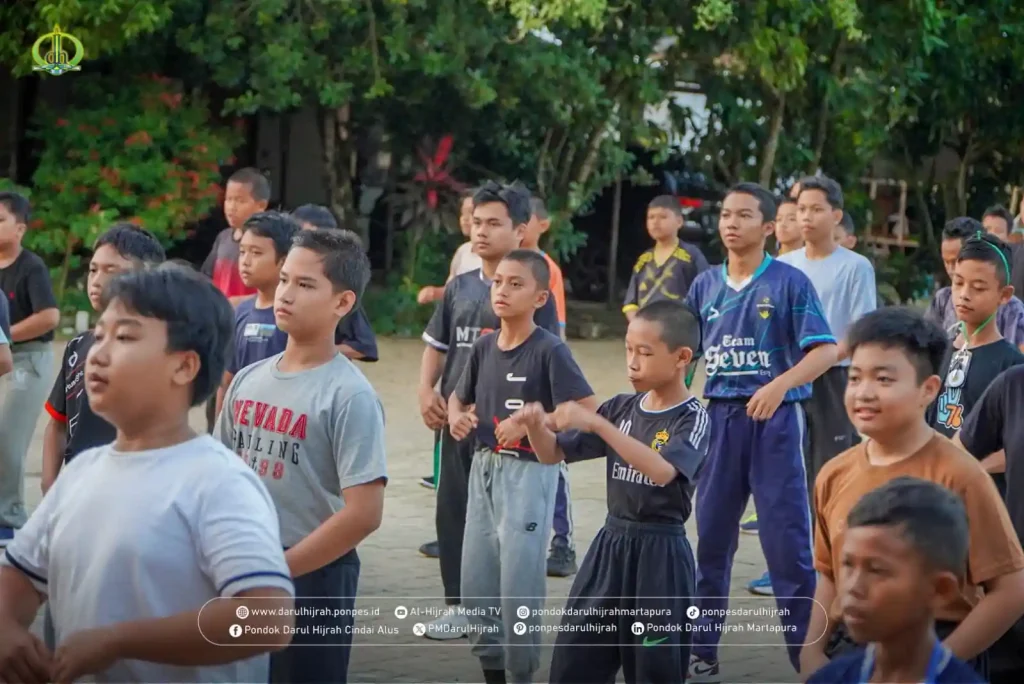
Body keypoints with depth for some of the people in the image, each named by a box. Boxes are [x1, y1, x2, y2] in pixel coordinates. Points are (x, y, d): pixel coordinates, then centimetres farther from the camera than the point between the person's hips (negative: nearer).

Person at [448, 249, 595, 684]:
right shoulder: (484, 347, 6)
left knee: (519, 580, -6)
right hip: (484, 469, 7)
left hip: (530, 471, -7)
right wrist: (457, 416, -3)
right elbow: (459, 397, 20)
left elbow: (588, 410, -19)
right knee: (476, 581, 11)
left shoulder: (549, 350, -13)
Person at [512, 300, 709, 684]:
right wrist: (536, 426, -13)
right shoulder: (622, 408, 6)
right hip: (610, 546, 6)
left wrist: (597, 424, -35)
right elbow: (553, 455, 9)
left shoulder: (692, 418, -11)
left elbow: (661, 470, -31)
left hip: (660, 554, -6)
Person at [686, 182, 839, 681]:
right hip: (719, 417, 5)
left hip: (775, 419, -5)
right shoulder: (706, 285, 8)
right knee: (710, 536, 10)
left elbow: (826, 350, -12)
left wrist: (779, 385, -26)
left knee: (787, 538, -4)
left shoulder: (789, 282, -5)